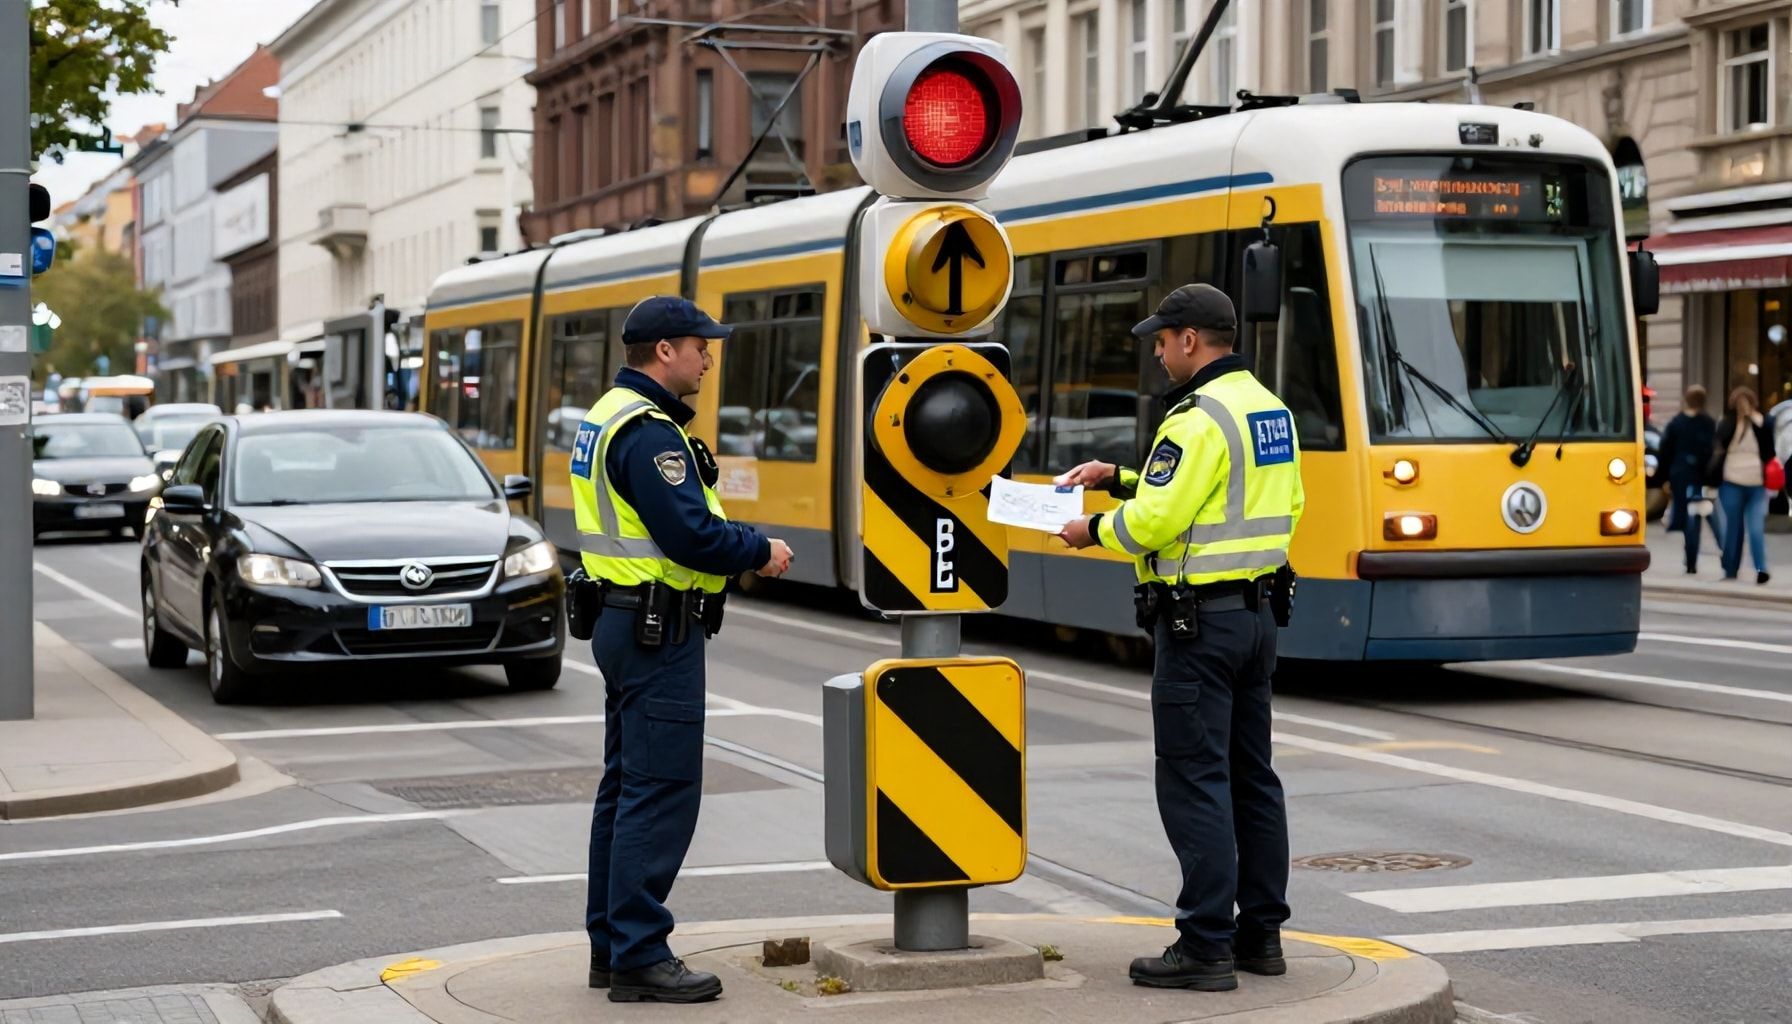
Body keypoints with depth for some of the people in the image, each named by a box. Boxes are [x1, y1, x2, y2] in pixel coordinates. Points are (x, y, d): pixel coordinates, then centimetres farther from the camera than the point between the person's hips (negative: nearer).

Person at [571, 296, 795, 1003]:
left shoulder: (610, 417, 15)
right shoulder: (647, 430, -18)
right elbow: (691, 536, -23)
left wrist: (740, 546, 7)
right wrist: (761, 552, -8)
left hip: (625, 620, 11)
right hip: (660, 631, -11)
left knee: (626, 786, 14)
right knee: (660, 793, -8)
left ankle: (611, 944, 21)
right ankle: (639, 958, -6)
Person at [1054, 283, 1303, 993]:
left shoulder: (1200, 419, -17)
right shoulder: (1270, 410, 13)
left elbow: (1155, 520, -21)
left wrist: (1094, 530, -2)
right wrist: (1119, 478, 19)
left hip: (1200, 620, -10)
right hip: (1258, 609, 10)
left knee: (1195, 781, -6)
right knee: (1251, 775, 14)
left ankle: (1206, 947, -5)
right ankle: (1261, 933, 20)